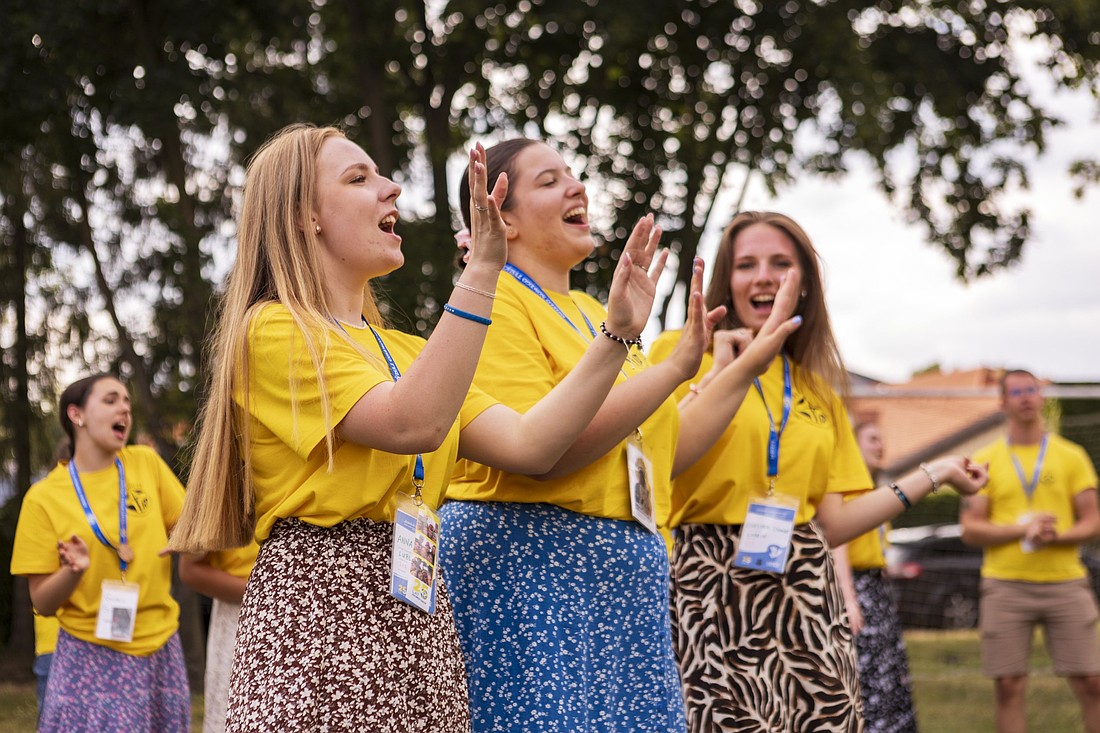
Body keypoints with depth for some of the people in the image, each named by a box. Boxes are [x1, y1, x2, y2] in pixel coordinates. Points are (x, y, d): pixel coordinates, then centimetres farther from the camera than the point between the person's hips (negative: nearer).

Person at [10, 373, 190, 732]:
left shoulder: (147, 462, 3)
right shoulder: (44, 497, -3)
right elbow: (42, 603, -2)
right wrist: (74, 571, -21)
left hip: (160, 649, 3)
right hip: (91, 655, -2)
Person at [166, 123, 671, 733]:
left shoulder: (404, 351, 20)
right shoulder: (274, 330, -5)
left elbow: (528, 445, 7)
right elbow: (414, 424, -20)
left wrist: (617, 334, 3)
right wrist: (482, 270, -21)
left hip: (417, 609, 7)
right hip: (320, 611, -7)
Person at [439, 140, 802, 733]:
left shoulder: (590, 312, 19)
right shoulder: (493, 301, -7)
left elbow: (665, 447, 22)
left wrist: (748, 364, 18)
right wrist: (674, 367, -20)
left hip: (624, 581, 8)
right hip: (527, 561, -8)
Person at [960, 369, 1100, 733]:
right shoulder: (986, 459, 6)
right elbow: (970, 529, 1)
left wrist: (1057, 537, -15)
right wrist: (1022, 530, -14)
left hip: (1065, 583, 1)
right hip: (1005, 585, 0)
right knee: (1009, 686, 0)